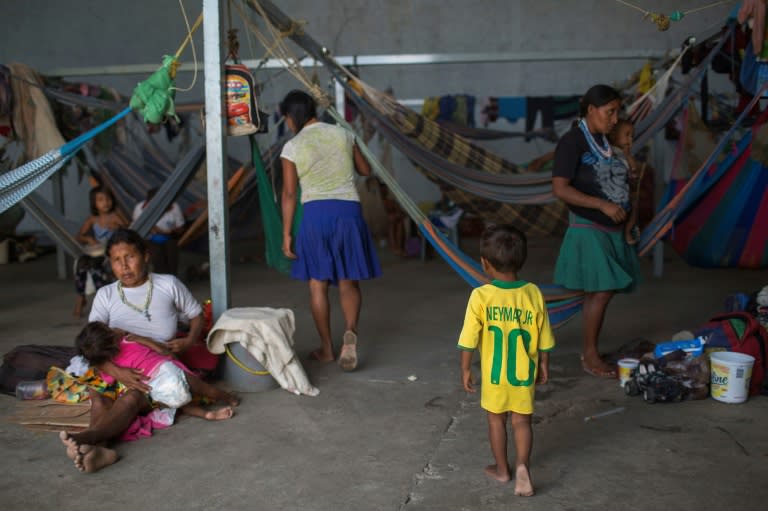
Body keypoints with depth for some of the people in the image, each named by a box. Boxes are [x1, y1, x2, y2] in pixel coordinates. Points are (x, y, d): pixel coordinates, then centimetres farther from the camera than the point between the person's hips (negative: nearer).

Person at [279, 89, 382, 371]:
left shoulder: (292, 147, -1)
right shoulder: (342, 134, 7)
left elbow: (289, 194, -1)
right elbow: (365, 170, 17)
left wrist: (286, 234, 4)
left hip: (315, 213, -2)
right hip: (348, 210, 2)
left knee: (318, 284, 10)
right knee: (348, 282, 8)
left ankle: (326, 348, 17)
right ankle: (350, 331, -19)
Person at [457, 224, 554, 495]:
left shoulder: (481, 296, -18)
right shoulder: (533, 294, -10)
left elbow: (469, 340, -13)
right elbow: (544, 340, -1)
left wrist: (465, 369, -1)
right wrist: (543, 366, 13)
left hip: (494, 374, -1)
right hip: (524, 372, 1)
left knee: (496, 420, 17)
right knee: (522, 420, 14)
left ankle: (502, 468, 29)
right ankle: (522, 464, -4)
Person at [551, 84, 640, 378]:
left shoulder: (607, 141, 12)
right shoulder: (572, 142, -12)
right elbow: (560, 189, -19)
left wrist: (625, 209, 9)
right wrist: (603, 205, -22)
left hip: (611, 229, 8)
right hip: (588, 229, -8)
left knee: (601, 292, 9)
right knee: (600, 291, -9)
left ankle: (590, 352, 19)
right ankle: (589, 357, 3)